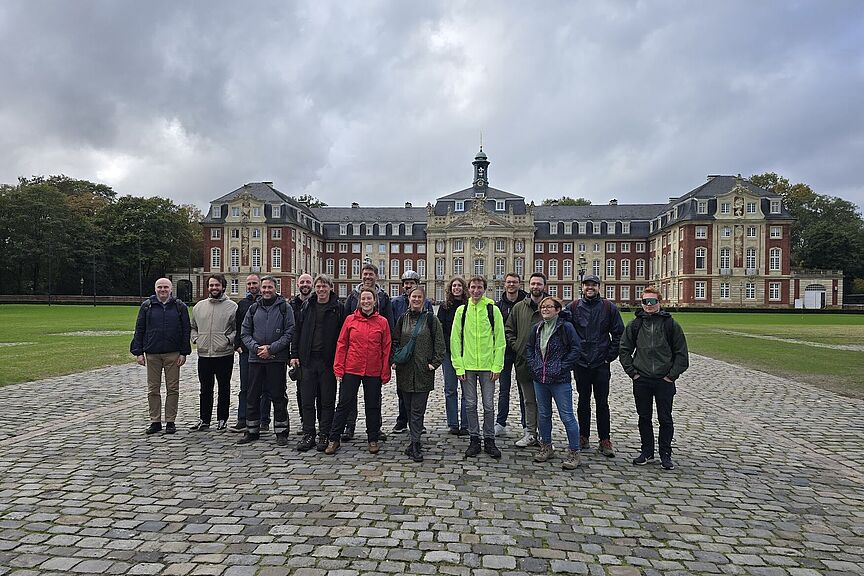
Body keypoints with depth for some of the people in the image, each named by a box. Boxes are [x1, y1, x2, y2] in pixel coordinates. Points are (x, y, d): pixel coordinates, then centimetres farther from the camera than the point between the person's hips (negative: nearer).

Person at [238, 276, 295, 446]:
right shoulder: (253, 308, 11)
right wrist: (256, 347, -8)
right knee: (253, 396, 9)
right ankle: (252, 431, 22)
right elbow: (245, 333, 10)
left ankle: (281, 432, 11)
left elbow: (289, 333, -6)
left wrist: (271, 349, -13)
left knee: (278, 397, 2)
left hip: (277, 359, -4)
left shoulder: (285, 308, 0)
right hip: (255, 358, 4)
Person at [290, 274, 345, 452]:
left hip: (328, 361, -3)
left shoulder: (338, 308, 0)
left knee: (327, 401, 5)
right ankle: (308, 435, 14)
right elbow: (297, 331, 11)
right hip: (308, 359, 3)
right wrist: (294, 354, 4)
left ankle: (324, 436, 14)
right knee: (307, 400, 5)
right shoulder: (307, 306, 9)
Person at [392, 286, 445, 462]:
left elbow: (440, 344, -1)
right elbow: (395, 341, 15)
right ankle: (415, 442, 21)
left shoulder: (431, 319, -1)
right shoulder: (402, 319, 10)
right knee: (409, 408, 10)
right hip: (405, 370, 4)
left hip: (423, 371, -4)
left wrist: (434, 363, -7)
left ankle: (415, 444, -4)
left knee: (417, 410, -7)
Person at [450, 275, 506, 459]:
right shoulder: (461, 310, 4)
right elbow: (455, 339, 3)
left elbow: (500, 340, 1)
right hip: (467, 366, 1)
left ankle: (489, 440, 17)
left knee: (488, 405, 5)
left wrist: (497, 366, -6)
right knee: (470, 405, 7)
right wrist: (458, 366, -4)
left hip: (488, 366, -1)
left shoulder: (493, 310, 1)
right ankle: (474, 440, 19)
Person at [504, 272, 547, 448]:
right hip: (523, 361, 3)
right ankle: (530, 433, 20)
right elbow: (508, 329, 15)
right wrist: (515, 346, 3)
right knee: (529, 401, 11)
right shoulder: (519, 307, 8)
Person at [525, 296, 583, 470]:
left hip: (560, 380, -6)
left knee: (567, 416, -2)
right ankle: (546, 447, 29)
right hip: (540, 379, 6)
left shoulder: (566, 327, -7)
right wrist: (534, 365, 4)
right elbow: (529, 348, 18)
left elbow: (576, 348, -8)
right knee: (543, 415, 15)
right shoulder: (537, 328, 9)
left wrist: (563, 367, -11)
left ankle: (574, 452, 8)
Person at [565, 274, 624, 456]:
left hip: (601, 364, -1)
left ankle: (605, 441, 10)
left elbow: (618, 334, 4)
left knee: (602, 403, 2)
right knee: (583, 401, 11)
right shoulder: (573, 307, 2)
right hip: (580, 363, 1)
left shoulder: (609, 307, 1)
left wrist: (610, 356, -2)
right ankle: (583, 436, 22)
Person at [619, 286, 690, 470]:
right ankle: (647, 452, 24)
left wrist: (672, 375, -4)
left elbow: (681, 353, 2)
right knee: (644, 418, 11)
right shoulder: (635, 324, 3)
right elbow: (624, 350, 9)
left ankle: (665, 454, 18)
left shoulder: (670, 324, -1)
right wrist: (632, 372, 0)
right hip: (641, 381, 2)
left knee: (665, 419, 5)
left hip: (664, 381, -2)